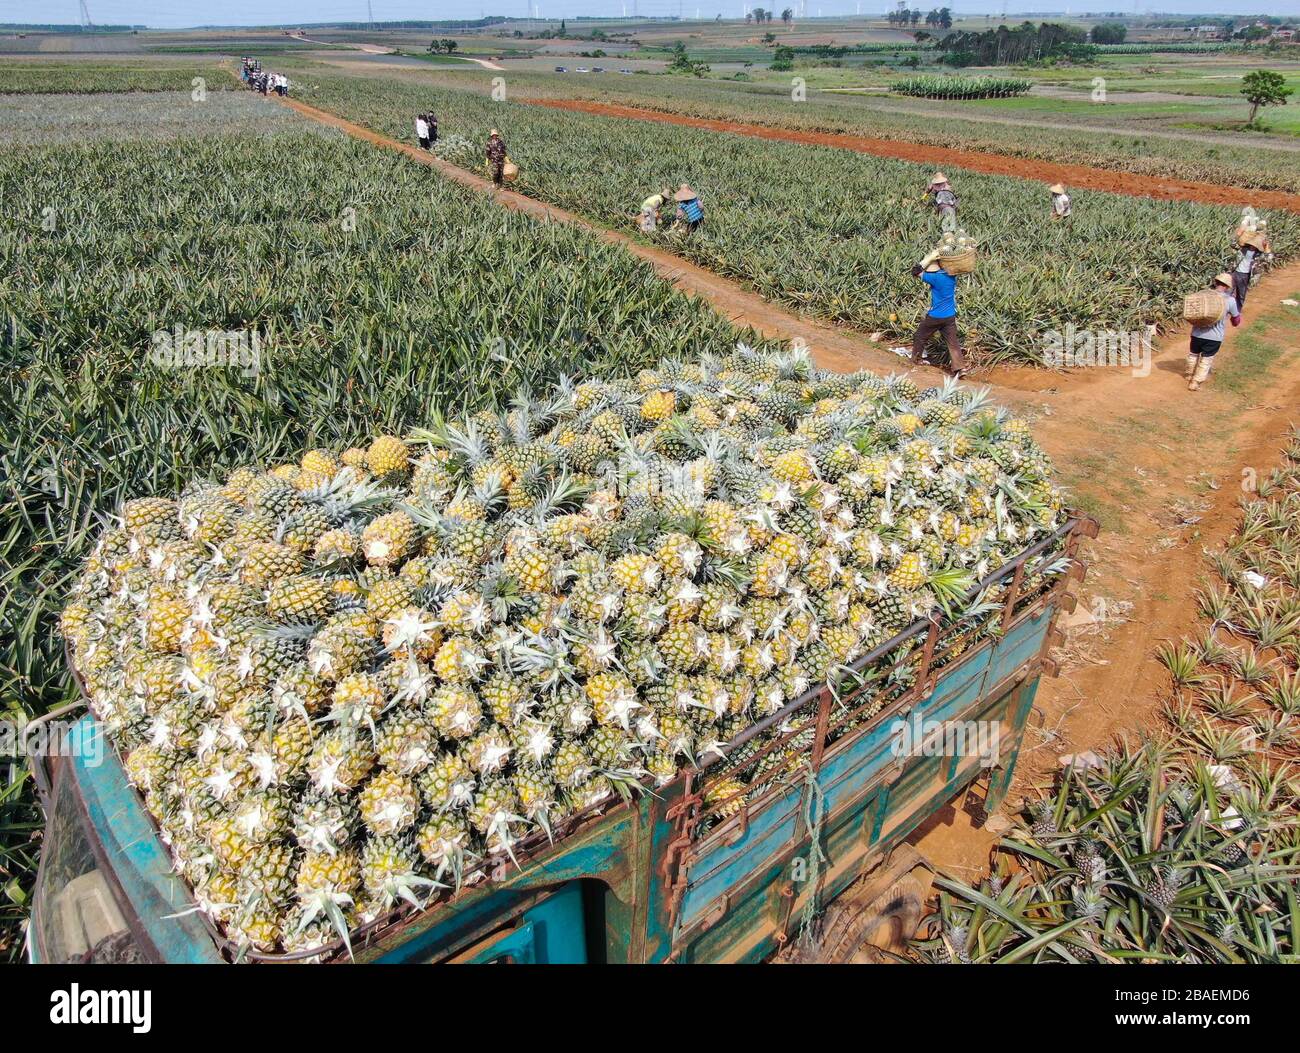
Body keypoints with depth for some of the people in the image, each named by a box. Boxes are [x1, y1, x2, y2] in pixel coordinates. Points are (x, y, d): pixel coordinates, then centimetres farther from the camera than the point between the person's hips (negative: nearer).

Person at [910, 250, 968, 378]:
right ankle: (960, 367, -3)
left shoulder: (936, 278, -21)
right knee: (952, 341, 5)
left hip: (935, 316, -6)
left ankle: (916, 359, 32)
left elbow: (916, 272, -17)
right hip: (950, 316, 6)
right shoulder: (951, 275, 0)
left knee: (920, 336, 17)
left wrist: (930, 257, -14)